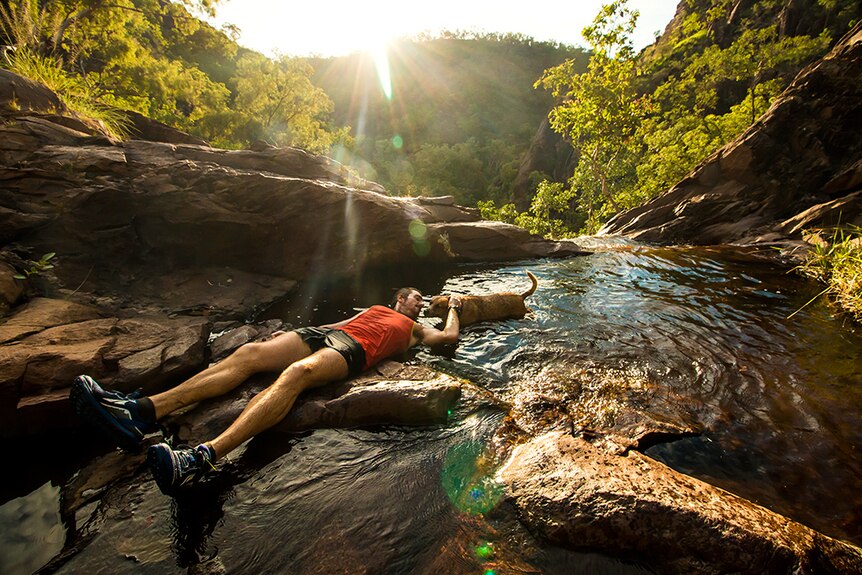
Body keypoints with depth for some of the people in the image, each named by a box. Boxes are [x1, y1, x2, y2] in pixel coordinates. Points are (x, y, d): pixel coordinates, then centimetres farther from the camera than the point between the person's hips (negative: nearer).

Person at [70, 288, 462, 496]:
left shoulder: (414, 329, 30)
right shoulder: (376, 308, 40)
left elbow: (449, 336, 21)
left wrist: (453, 307, 38)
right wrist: (290, 333, 26)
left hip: (353, 350, -5)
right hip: (325, 333, 6)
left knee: (297, 372, -37)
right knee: (249, 353, -18)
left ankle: (203, 457, -52)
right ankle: (143, 412, -27)